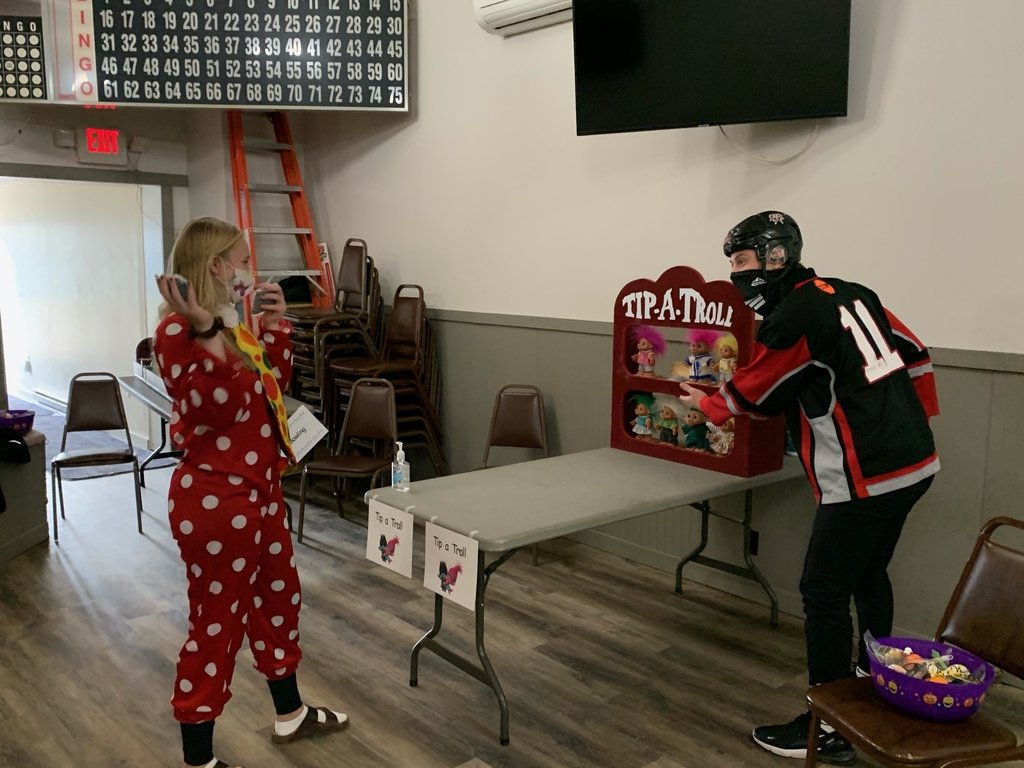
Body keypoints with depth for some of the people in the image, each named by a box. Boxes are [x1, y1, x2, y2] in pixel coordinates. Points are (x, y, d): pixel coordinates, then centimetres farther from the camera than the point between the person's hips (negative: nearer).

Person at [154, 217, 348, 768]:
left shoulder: (228, 325, 10)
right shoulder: (179, 330, -18)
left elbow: (273, 385, 19)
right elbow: (212, 411, -28)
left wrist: (275, 325, 10)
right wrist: (207, 334, -36)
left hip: (259, 490, 10)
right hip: (215, 499, -10)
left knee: (278, 597, 21)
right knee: (216, 624, 2)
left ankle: (291, 715, 40)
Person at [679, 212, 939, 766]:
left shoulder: (790, 321, -15)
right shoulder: (852, 294, 10)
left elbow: (750, 395, -1)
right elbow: (915, 355, 15)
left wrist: (704, 403, 17)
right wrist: (917, 424, 23)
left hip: (865, 480, -9)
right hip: (915, 463, 9)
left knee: (825, 594, 0)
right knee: (869, 576, 24)